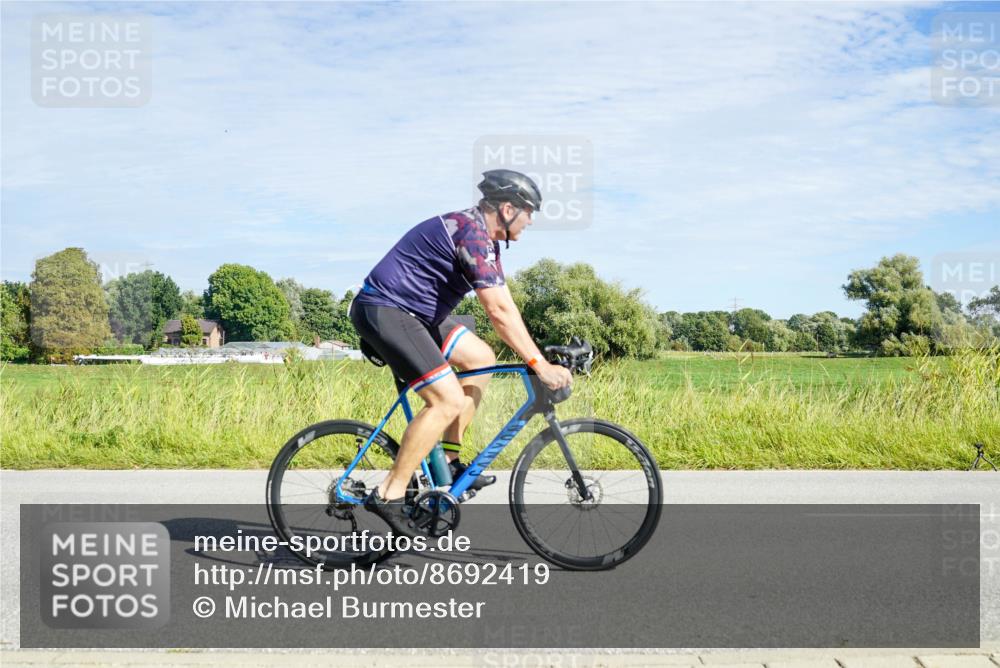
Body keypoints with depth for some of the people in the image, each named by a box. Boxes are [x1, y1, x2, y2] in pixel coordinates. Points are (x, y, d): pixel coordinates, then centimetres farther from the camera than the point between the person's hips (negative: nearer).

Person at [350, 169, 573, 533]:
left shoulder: (485, 238, 14)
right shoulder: (472, 233, -19)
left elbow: (504, 307, 14)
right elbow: (499, 312, -25)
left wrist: (536, 356, 8)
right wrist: (539, 365, -23)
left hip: (413, 311, 11)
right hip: (383, 311, -11)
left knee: (481, 359, 12)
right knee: (448, 401, -17)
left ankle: (447, 460, 14)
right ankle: (389, 496, -12)